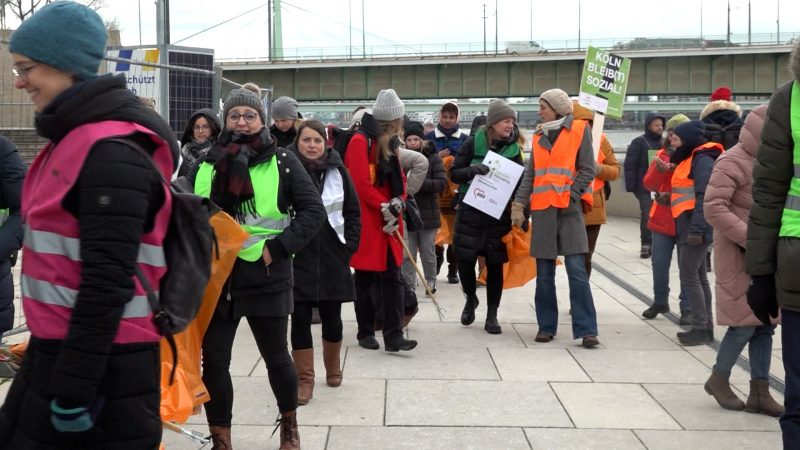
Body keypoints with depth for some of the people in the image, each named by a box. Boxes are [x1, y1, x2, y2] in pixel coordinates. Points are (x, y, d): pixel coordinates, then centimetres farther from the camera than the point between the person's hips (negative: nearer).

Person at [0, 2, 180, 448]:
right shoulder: (74, 139, 12)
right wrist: (54, 367, 20)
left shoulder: (110, 152, -18)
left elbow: (107, 285, -23)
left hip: (101, 369, -9)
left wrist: (73, 391, -21)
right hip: (53, 353, 9)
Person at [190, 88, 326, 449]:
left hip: (266, 275, -2)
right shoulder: (206, 166, 7)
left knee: (276, 356, 12)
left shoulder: (282, 161, -1)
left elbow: (313, 210, -5)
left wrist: (278, 247, -14)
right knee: (214, 362, 4)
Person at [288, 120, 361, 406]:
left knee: (332, 318, 11)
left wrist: (349, 246, 2)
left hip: (332, 259, 2)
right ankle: (304, 379, 12)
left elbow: (353, 213, 10)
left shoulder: (337, 171, 4)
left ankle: (333, 367, 34)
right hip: (296, 257, -2)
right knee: (300, 319, 1)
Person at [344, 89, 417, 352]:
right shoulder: (360, 142, -12)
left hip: (389, 222, 7)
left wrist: (399, 201, -6)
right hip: (366, 223, -7)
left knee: (392, 278, 0)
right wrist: (384, 207, -17)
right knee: (365, 279, 5)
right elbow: (361, 184, -18)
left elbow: (399, 178, 14)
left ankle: (394, 336, -1)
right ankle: (365, 332, 17)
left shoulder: (389, 143, 14)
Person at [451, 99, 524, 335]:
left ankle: (492, 315, 14)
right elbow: (454, 173, -2)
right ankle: (471, 298, 27)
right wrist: (471, 170, -22)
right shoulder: (473, 143, -3)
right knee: (465, 258, -3)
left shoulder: (514, 148, 3)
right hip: (470, 211, -1)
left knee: (495, 263, 2)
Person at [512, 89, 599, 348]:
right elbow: (530, 174, 13)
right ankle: (546, 326, 15)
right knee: (544, 273, 6)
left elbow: (587, 170, -1)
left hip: (569, 209, -4)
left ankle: (586, 330, -6)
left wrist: (569, 195, -12)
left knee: (577, 271, -9)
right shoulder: (539, 136, 16)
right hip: (542, 210, 4)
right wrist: (519, 205, 2)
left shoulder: (579, 130, 3)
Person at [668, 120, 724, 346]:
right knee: (698, 276, 11)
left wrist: (696, 228, -25)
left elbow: (705, 197, -20)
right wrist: (668, 197, 9)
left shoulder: (702, 160, -12)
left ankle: (701, 328, -3)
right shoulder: (689, 159, 18)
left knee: (689, 276, -8)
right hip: (687, 225, 10)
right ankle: (706, 326, 16)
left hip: (696, 227, -10)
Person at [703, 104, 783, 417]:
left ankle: (759, 392, 13)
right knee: (746, 321, -5)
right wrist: (750, 239, -22)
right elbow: (713, 208, -20)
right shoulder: (732, 162, -13)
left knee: (765, 322, 7)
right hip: (739, 256, -8)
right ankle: (718, 378, 15)